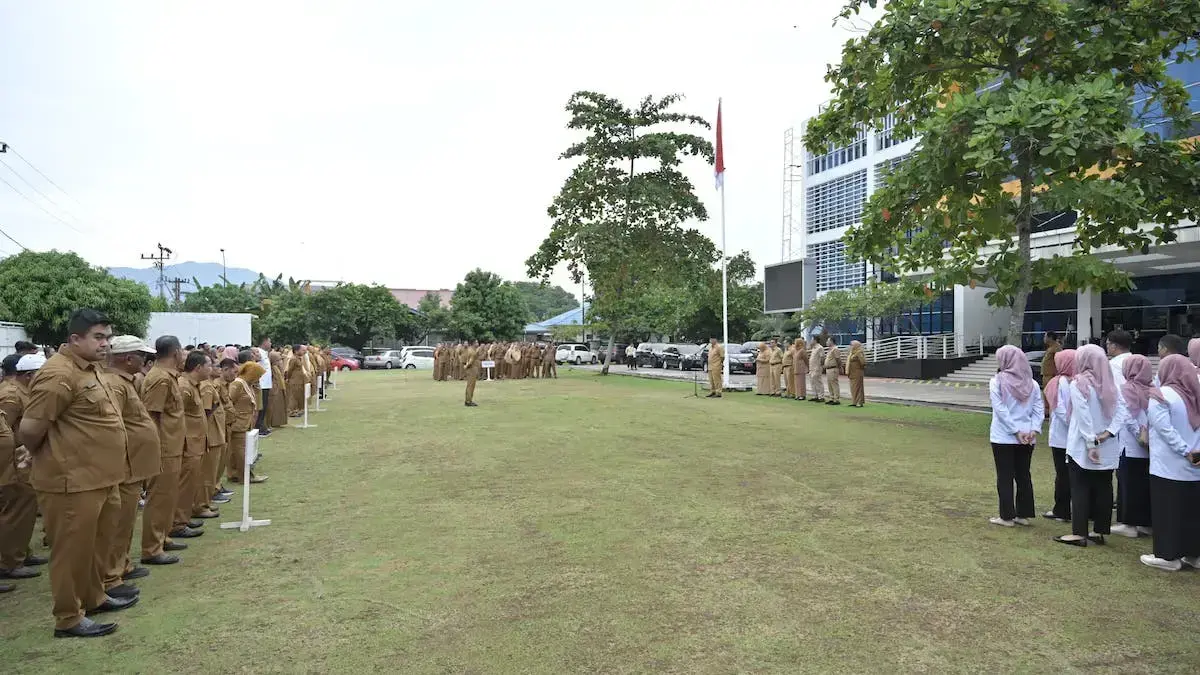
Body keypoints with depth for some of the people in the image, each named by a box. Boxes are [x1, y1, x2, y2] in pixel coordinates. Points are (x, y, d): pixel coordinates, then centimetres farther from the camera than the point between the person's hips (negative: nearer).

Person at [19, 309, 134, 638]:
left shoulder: (89, 369, 12)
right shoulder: (59, 374, -20)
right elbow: (30, 429, -20)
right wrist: (51, 459, -2)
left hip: (99, 478, 9)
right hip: (73, 481, -9)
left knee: (95, 545, 22)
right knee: (73, 549, 4)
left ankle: (93, 597, 38)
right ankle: (68, 618, 17)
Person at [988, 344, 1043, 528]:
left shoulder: (997, 381, -10)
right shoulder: (1031, 383, 3)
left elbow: (1000, 409, -15)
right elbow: (1038, 408, -1)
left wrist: (1016, 431, -13)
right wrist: (1034, 429, -6)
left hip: (1003, 437, -4)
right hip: (1027, 438, 4)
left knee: (1005, 476, 4)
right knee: (1024, 475, 14)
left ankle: (1007, 516, 8)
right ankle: (1024, 514, 19)